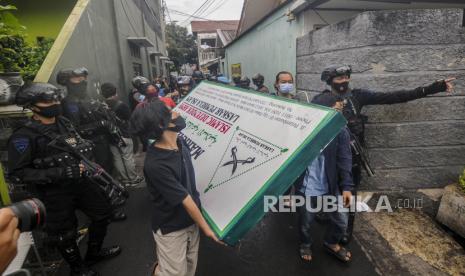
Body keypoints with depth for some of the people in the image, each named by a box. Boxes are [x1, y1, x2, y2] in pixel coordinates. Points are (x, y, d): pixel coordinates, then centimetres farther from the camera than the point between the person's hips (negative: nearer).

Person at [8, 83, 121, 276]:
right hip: (53, 193, -6)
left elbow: (82, 145, 16)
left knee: (103, 212, 17)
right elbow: (17, 173, -21)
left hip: (80, 182, 7)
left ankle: (94, 252, 41)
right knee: (65, 233, 11)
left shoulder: (64, 122, 1)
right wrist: (60, 173, -27)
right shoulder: (24, 136, -19)